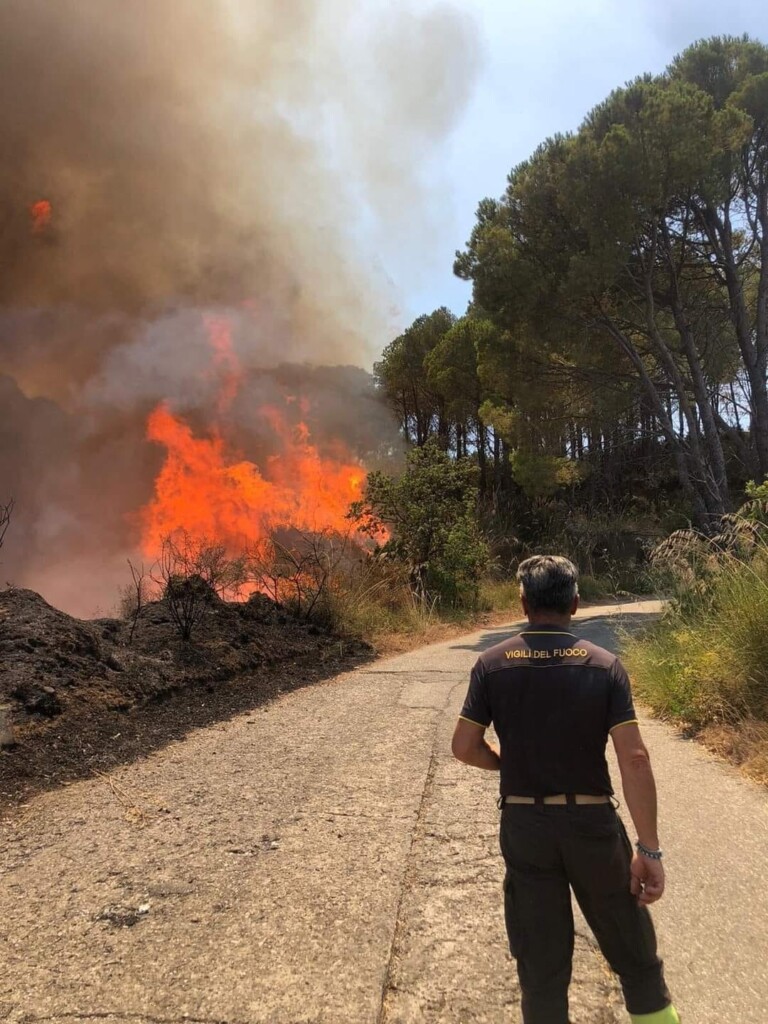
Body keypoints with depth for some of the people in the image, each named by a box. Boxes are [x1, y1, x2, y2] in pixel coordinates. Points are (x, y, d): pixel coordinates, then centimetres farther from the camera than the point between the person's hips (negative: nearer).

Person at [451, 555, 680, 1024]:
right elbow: (634, 759, -15)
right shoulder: (604, 665, -10)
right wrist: (649, 849, -10)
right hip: (592, 821, 0)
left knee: (540, 957, 15)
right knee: (631, 943, 22)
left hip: (523, 823, 1)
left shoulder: (492, 664, -8)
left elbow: (464, 747, -7)